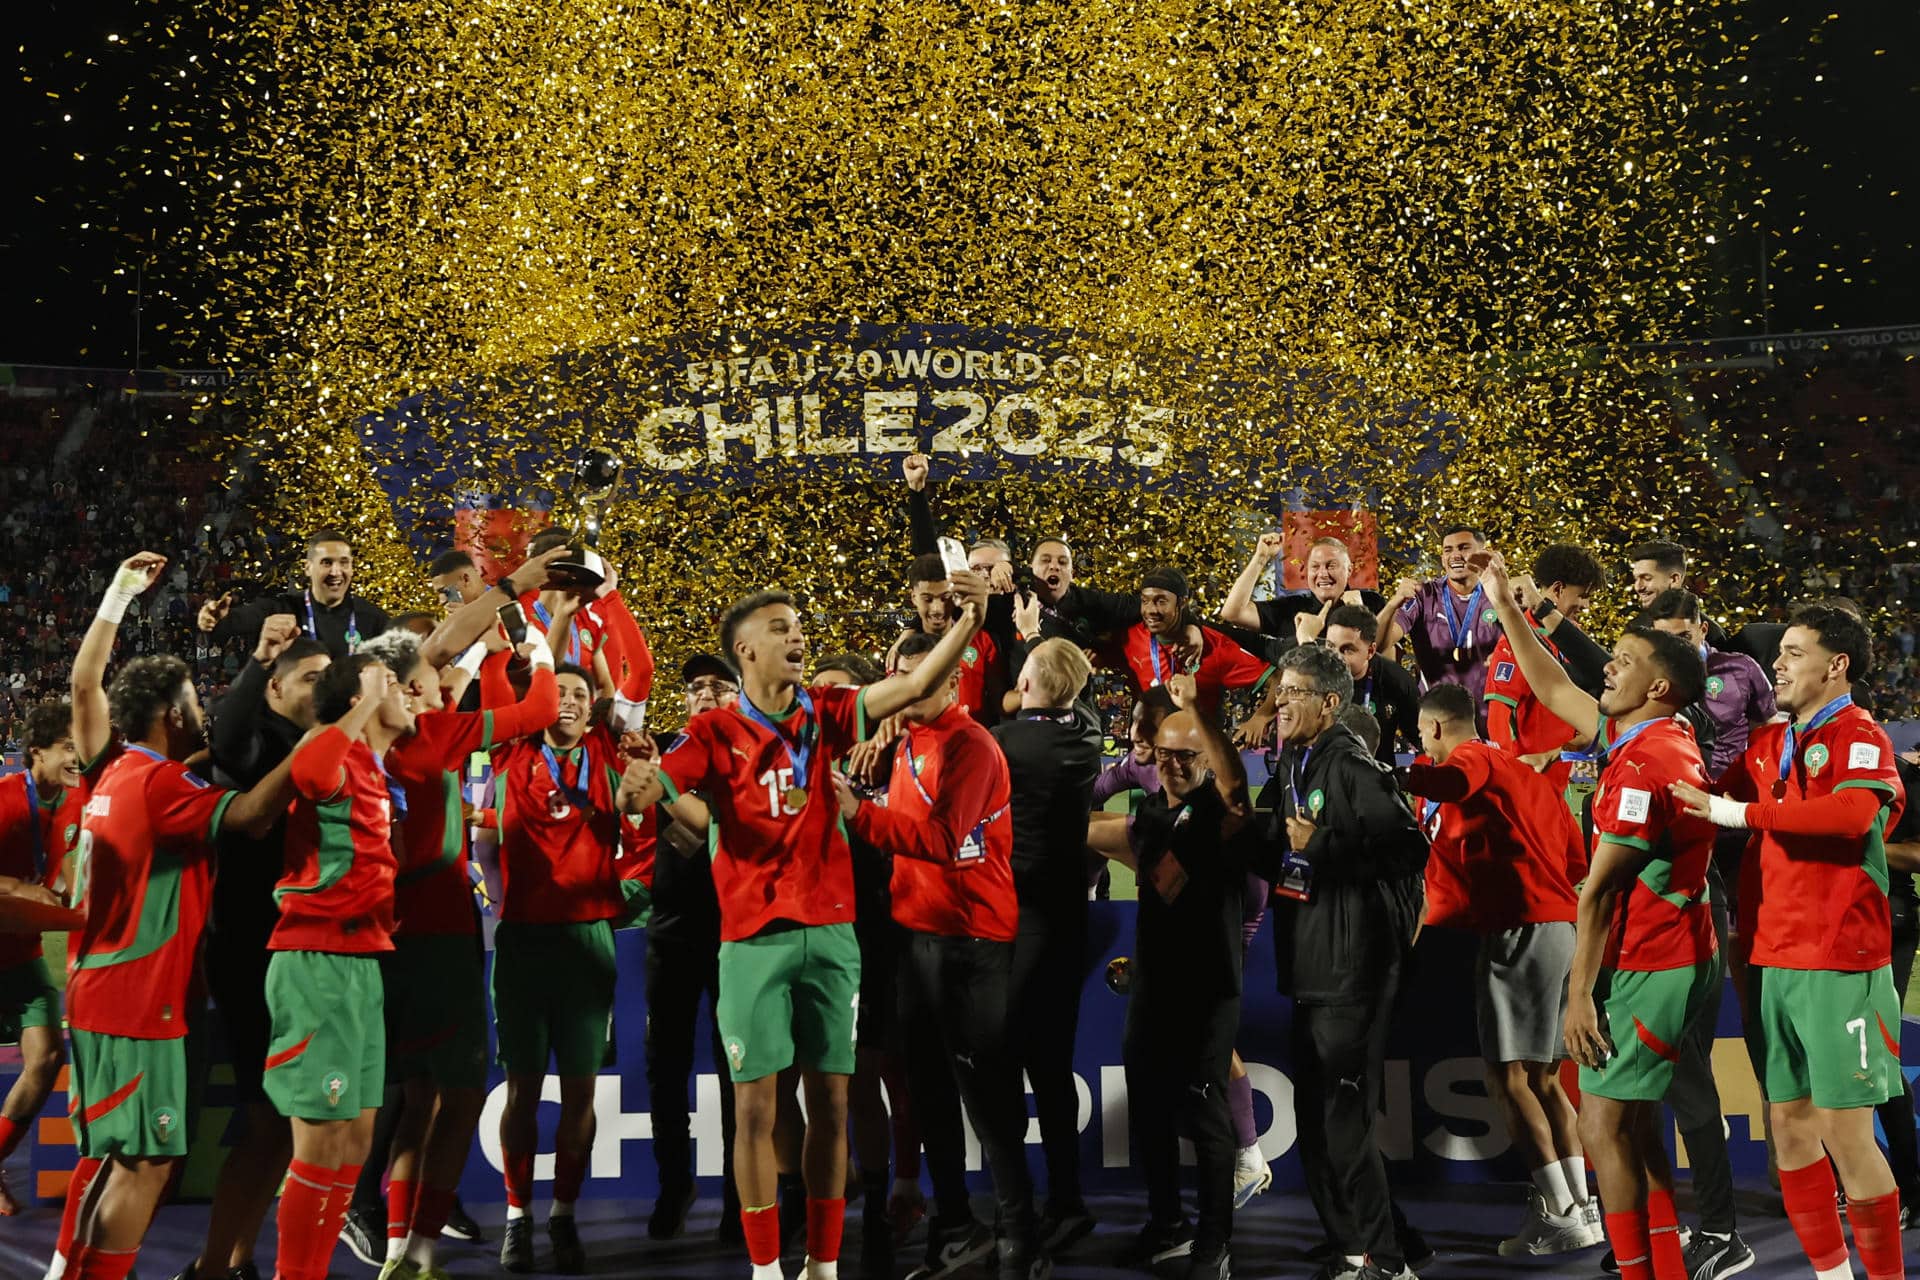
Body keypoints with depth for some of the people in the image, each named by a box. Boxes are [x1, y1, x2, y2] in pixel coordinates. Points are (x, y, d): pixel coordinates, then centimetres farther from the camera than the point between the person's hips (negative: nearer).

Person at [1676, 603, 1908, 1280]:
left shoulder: (1858, 735, -6)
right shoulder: (1768, 743, 15)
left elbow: (1852, 812, -26)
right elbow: (1711, 799, 27)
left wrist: (1738, 812, -23)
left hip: (1837, 965, -7)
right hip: (1768, 962, 7)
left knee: (1845, 1134, -5)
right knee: (1790, 1129, 10)